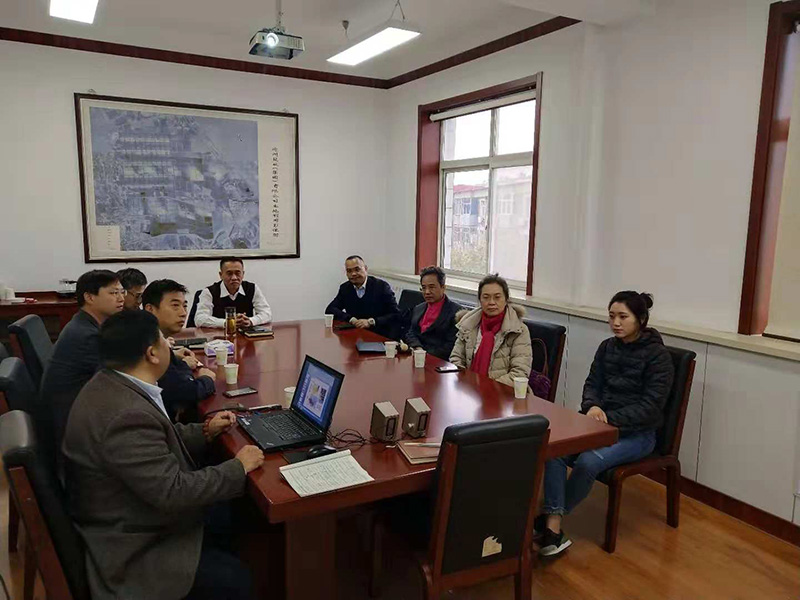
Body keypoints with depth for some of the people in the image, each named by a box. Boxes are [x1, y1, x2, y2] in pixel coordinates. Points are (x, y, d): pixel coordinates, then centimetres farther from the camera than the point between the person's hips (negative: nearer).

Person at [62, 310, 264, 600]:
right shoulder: (127, 415, -33)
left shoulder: (111, 385, -1)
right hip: (129, 551, -10)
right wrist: (238, 468, -20)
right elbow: (173, 492, -31)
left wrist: (204, 431, 6)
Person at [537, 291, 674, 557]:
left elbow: (650, 406, -13)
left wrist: (610, 418, -24)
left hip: (637, 432, -5)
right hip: (602, 421, 5)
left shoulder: (658, 355, -8)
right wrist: (592, 407, -15)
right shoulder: (607, 347, 9)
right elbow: (592, 384, 8)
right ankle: (553, 527, -26)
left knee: (588, 462, -31)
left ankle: (549, 517, -7)